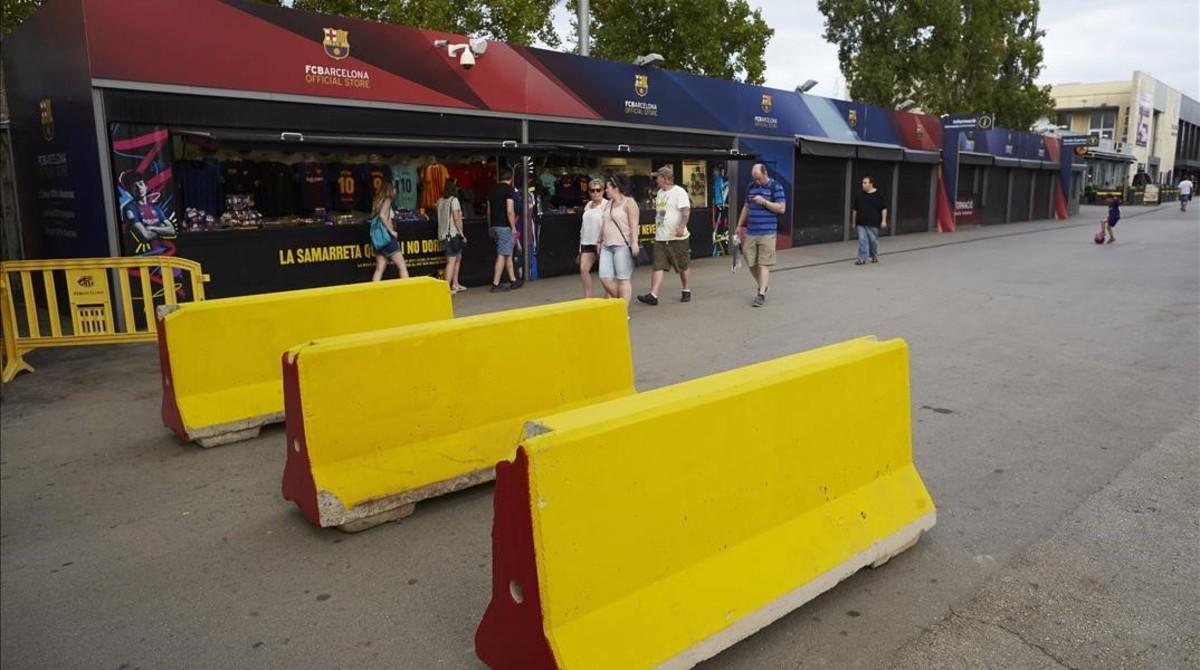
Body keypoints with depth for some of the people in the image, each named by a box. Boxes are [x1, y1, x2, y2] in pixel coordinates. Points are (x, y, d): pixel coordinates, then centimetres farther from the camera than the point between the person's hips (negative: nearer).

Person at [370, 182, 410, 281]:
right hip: (386, 236, -8)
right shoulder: (387, 200, -5)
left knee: (379, 269, 7)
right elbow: (382, 215, -20)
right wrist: (391, 231, -17)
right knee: (402, 266, -6)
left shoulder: (379, 201, 17)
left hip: (378, 239, 8)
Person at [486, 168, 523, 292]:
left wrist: (490, 227, 21)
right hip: (505, 226, -8)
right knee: (502, 255, -4)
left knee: (508, 254, 16)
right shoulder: (509, 189, -9)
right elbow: (510, 211, -17)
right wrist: (513, 227, -11)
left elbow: (488, 211, 15)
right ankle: (496, 284, -5)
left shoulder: (492, 190, 12)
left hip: (494, 226, 8)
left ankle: (513, 280, 22)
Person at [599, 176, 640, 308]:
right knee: (605, 277, -1)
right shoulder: (608, 204, 19)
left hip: (622, 245, -7)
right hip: (607, 246, 7)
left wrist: (634, 243, -19)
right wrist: (600, 242, 21)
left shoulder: (629, 202, -3)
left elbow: (634, 224, -11)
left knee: (623, 278, -5)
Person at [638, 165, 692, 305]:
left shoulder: (679, 192, -10)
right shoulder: (660, 192, 15)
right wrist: (656, 226, 24)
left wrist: (681, 227, -32)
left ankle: (687, 292, 23)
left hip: (677, 238, -7)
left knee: (683, 267, 7)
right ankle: (653, 295, -9)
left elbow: (686, 211, -19)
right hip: (660, 237, 7)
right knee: (658, 267, -3)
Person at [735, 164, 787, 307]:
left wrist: (764, 201, -17)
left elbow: (782, 208, -9)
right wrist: (740, 226, 18)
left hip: (767, 233, -5)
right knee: (751, 263, 7)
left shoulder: (775, 187, -4)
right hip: (750, 232, 5)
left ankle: (761, 294, -3)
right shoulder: (750, 187, 12)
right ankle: (761, 287, 28)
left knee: (764, 264, -5)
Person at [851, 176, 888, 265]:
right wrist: (853, 222, 13)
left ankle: (874, 256, 27)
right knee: (862, 240, -4)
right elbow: (855, 210, 13)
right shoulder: (859, 196, 7)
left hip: (873, 223, -2)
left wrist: (883, 221, -7)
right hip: (861, 223, 2)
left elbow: (884, 209, -1)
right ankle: (862, 258, -3)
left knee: (873, 240, 7)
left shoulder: (879, 195, -2)